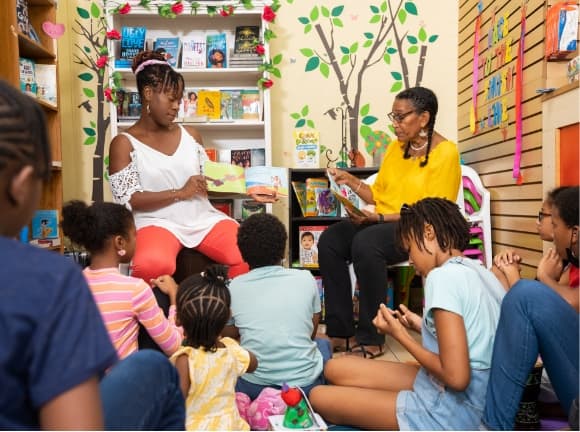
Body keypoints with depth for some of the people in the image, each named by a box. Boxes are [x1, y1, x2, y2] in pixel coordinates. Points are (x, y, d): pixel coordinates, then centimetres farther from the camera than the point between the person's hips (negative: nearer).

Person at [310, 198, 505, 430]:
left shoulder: (443, 276, -21)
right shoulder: (480, 271, 6)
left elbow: (456, 377, -24)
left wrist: (400, 334, -12)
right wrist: (425, 327, 9)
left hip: (455, 409, -9)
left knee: (320, 397, 0)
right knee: (336, 368, 12)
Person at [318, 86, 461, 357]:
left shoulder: (446, 153, -7)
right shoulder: (395, 147, 13)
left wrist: (380, 218, -21)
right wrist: (351, 181, 1)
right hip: (381, 222, 7)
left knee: (365, 243, -35)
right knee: (329, 240, -20)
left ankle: (372, 338, -22)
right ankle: (339, 329, -13)